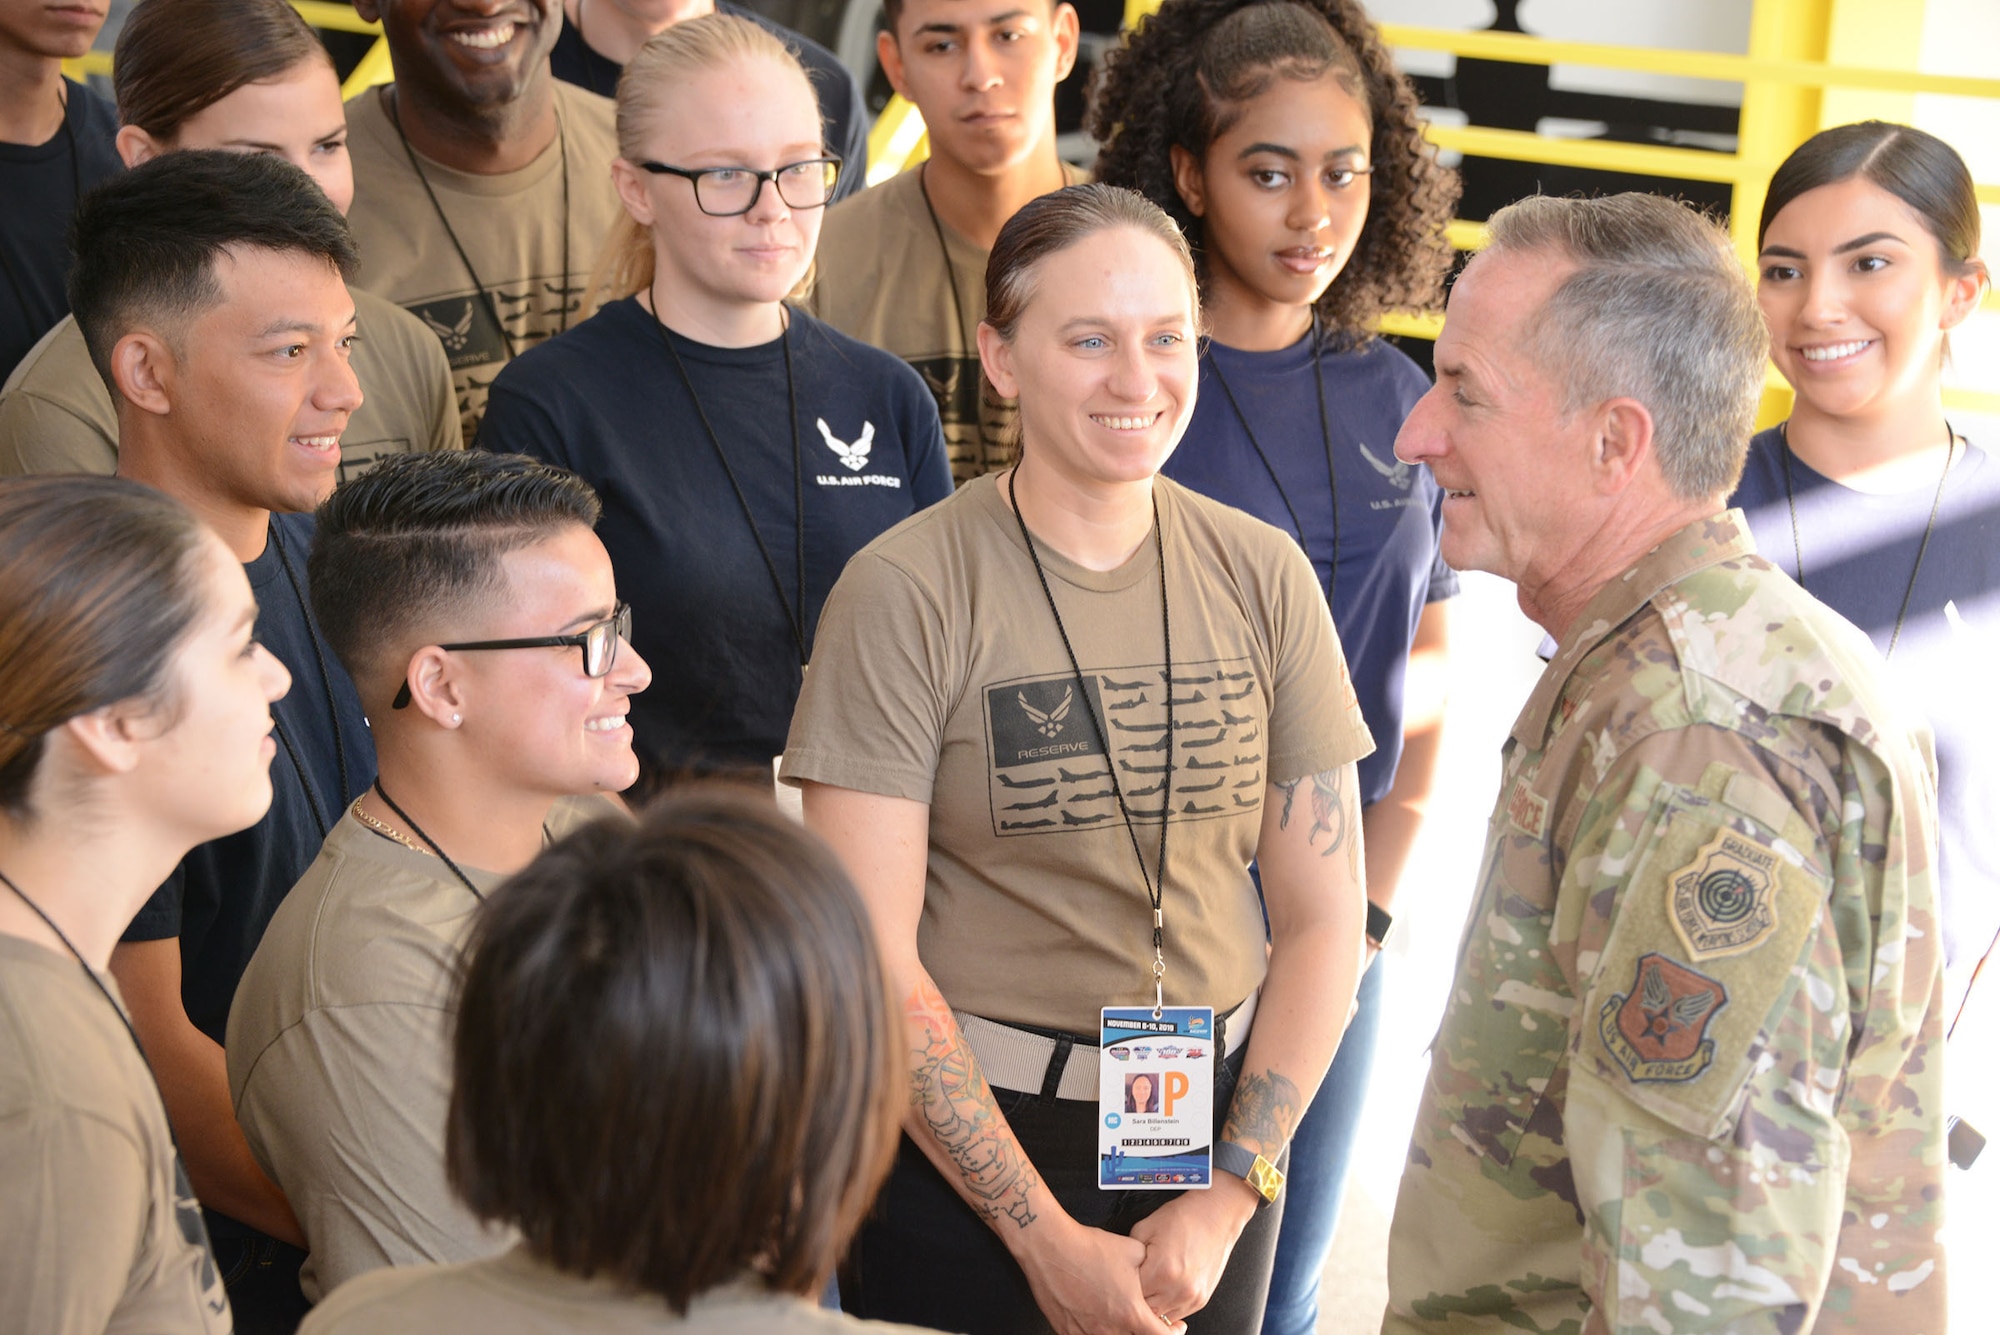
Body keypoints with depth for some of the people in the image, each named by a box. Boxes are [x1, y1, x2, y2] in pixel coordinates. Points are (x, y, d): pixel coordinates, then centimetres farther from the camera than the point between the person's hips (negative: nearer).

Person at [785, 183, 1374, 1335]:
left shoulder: (1262, 577, 0)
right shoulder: (907, 592, -11)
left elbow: (1322, 919, 2)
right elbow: (871, 955, -13)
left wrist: (1230, 1195, -6)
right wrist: (1046, 1237, -13)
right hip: (966, 1139, -3)